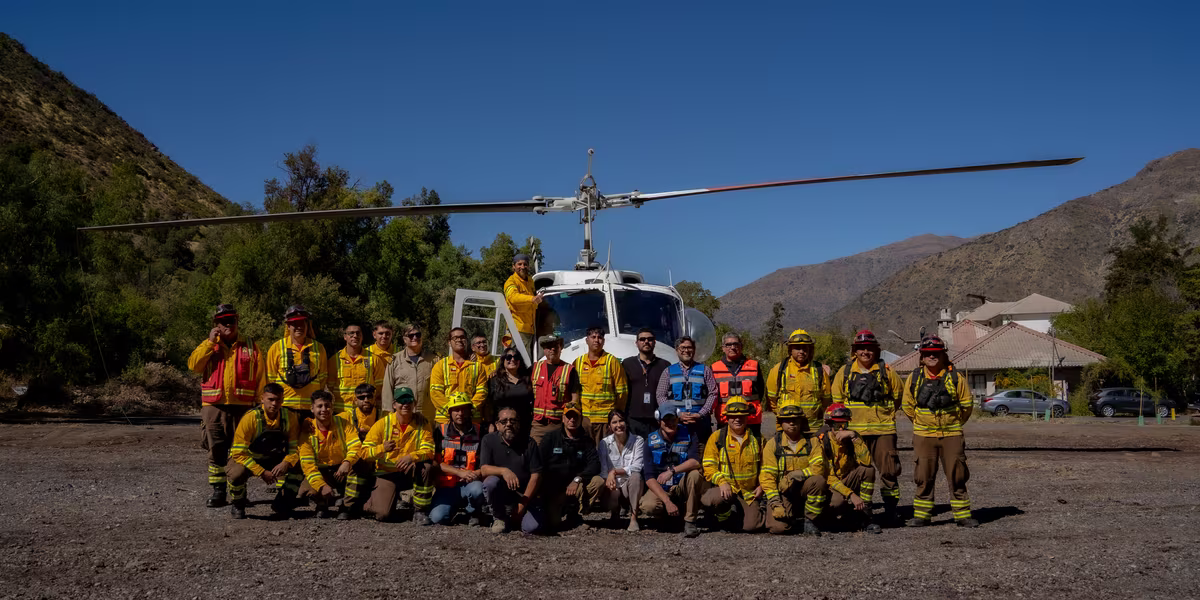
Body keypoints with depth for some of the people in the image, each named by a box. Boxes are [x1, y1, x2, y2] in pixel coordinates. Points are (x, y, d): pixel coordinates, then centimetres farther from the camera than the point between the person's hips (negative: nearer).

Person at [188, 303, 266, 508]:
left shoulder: (250, 347, 9)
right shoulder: (208, 346, 14)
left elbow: (261, 379, 6)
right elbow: (193, 365, -5)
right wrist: (210, 342, -9)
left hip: (241, 408, -1)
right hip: (214, 407, 1)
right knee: (216, 452, 1)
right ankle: (218, 492, 7)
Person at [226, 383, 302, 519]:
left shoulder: (289, 418, -14)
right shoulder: (251, 418, -25)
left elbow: (295, 448, -11)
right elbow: (239, 453, -24)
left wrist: (285, 463, -33)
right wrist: (262, 472, -31)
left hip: (274, 460, 3)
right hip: (247, 459, -3)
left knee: (298, 466, -23)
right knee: (237, 474, -36)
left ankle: (281, 503, 2)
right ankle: (237, 505, 0)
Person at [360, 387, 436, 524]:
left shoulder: (422, 423, -7)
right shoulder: (382, 424, -8)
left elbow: (429, 450, -15)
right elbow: (364, 452, -11)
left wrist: (411, 456, -35)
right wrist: (382, 449, -32)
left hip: (411, 472, 1)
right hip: (387, 472, -1)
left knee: (426, 466, -33)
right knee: (382, 514, -18)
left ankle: (420, 511, -15)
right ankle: (378, 498, 22)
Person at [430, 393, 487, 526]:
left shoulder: (479, 433, 2)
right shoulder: (441, 432, 3)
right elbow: (436, 462, -4)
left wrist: (475, 474, -19)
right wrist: (460, 472, -15)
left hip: (470, 484, 0)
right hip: (446, 486, 0)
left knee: (477, 489, -35)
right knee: (437, 517, -25)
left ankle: (473, 513, -1)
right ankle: (455, 507, 10)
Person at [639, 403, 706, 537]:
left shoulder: (689, 435, -8)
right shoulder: (651, 441, -8)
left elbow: (695, 461, -26)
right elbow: (649, 478, -14)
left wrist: (672, 471, -40)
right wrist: (667, 502, -25)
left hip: (682, 486, 0)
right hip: (660, 488, 1)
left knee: (695, 473, -31)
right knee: (647, 506, -30)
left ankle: (690, 520, -18)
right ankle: (674, 514, 5)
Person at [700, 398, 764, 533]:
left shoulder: (756, 439, 8)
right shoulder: (717, 437, 0)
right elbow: (709, 466, -4)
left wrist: (761, 486, 4)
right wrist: (722, 481, -20)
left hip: (749, 493, 2)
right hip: (726, 488, -2)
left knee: (751, 526, -15)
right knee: (709, 500, -35)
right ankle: (726, 515, 1)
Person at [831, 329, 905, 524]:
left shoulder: (886, 371, 4)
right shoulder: (844, 372, 6)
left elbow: (898, 396, 15)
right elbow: (836, 399, 15)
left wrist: (887, 415, 12)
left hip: (883, 429, -1)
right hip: (854, 430, 1)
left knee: (888, 469, -1)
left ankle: (891, 508, 9)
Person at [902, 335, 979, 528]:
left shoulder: (954, 377, -3)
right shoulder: (914, 378, 0)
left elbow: (966, 403, 9)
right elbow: (908, 405, 13)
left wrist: (955, 423, 12)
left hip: (951, 434, -1)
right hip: (923, 435, 1)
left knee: (957, 476, 3)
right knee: (924, 477, 4)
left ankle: (962, 515, 11)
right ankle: (921, 515, 12)